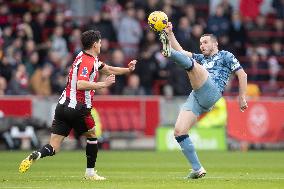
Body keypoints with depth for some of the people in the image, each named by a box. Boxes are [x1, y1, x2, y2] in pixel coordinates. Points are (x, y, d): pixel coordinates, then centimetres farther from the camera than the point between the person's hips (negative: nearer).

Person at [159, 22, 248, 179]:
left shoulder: (225, 56, 19)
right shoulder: (200, 59, 36)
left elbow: (242, 74, 12)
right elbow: (181, 51, 26)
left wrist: (242, 98, 5)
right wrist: (170, 34, 15)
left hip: (211, 92, -6)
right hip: (195, 97, 6)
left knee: (191, 64, -26)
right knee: (179, 131, -9)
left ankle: (169, 52, -57)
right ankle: (197, 169, -6)